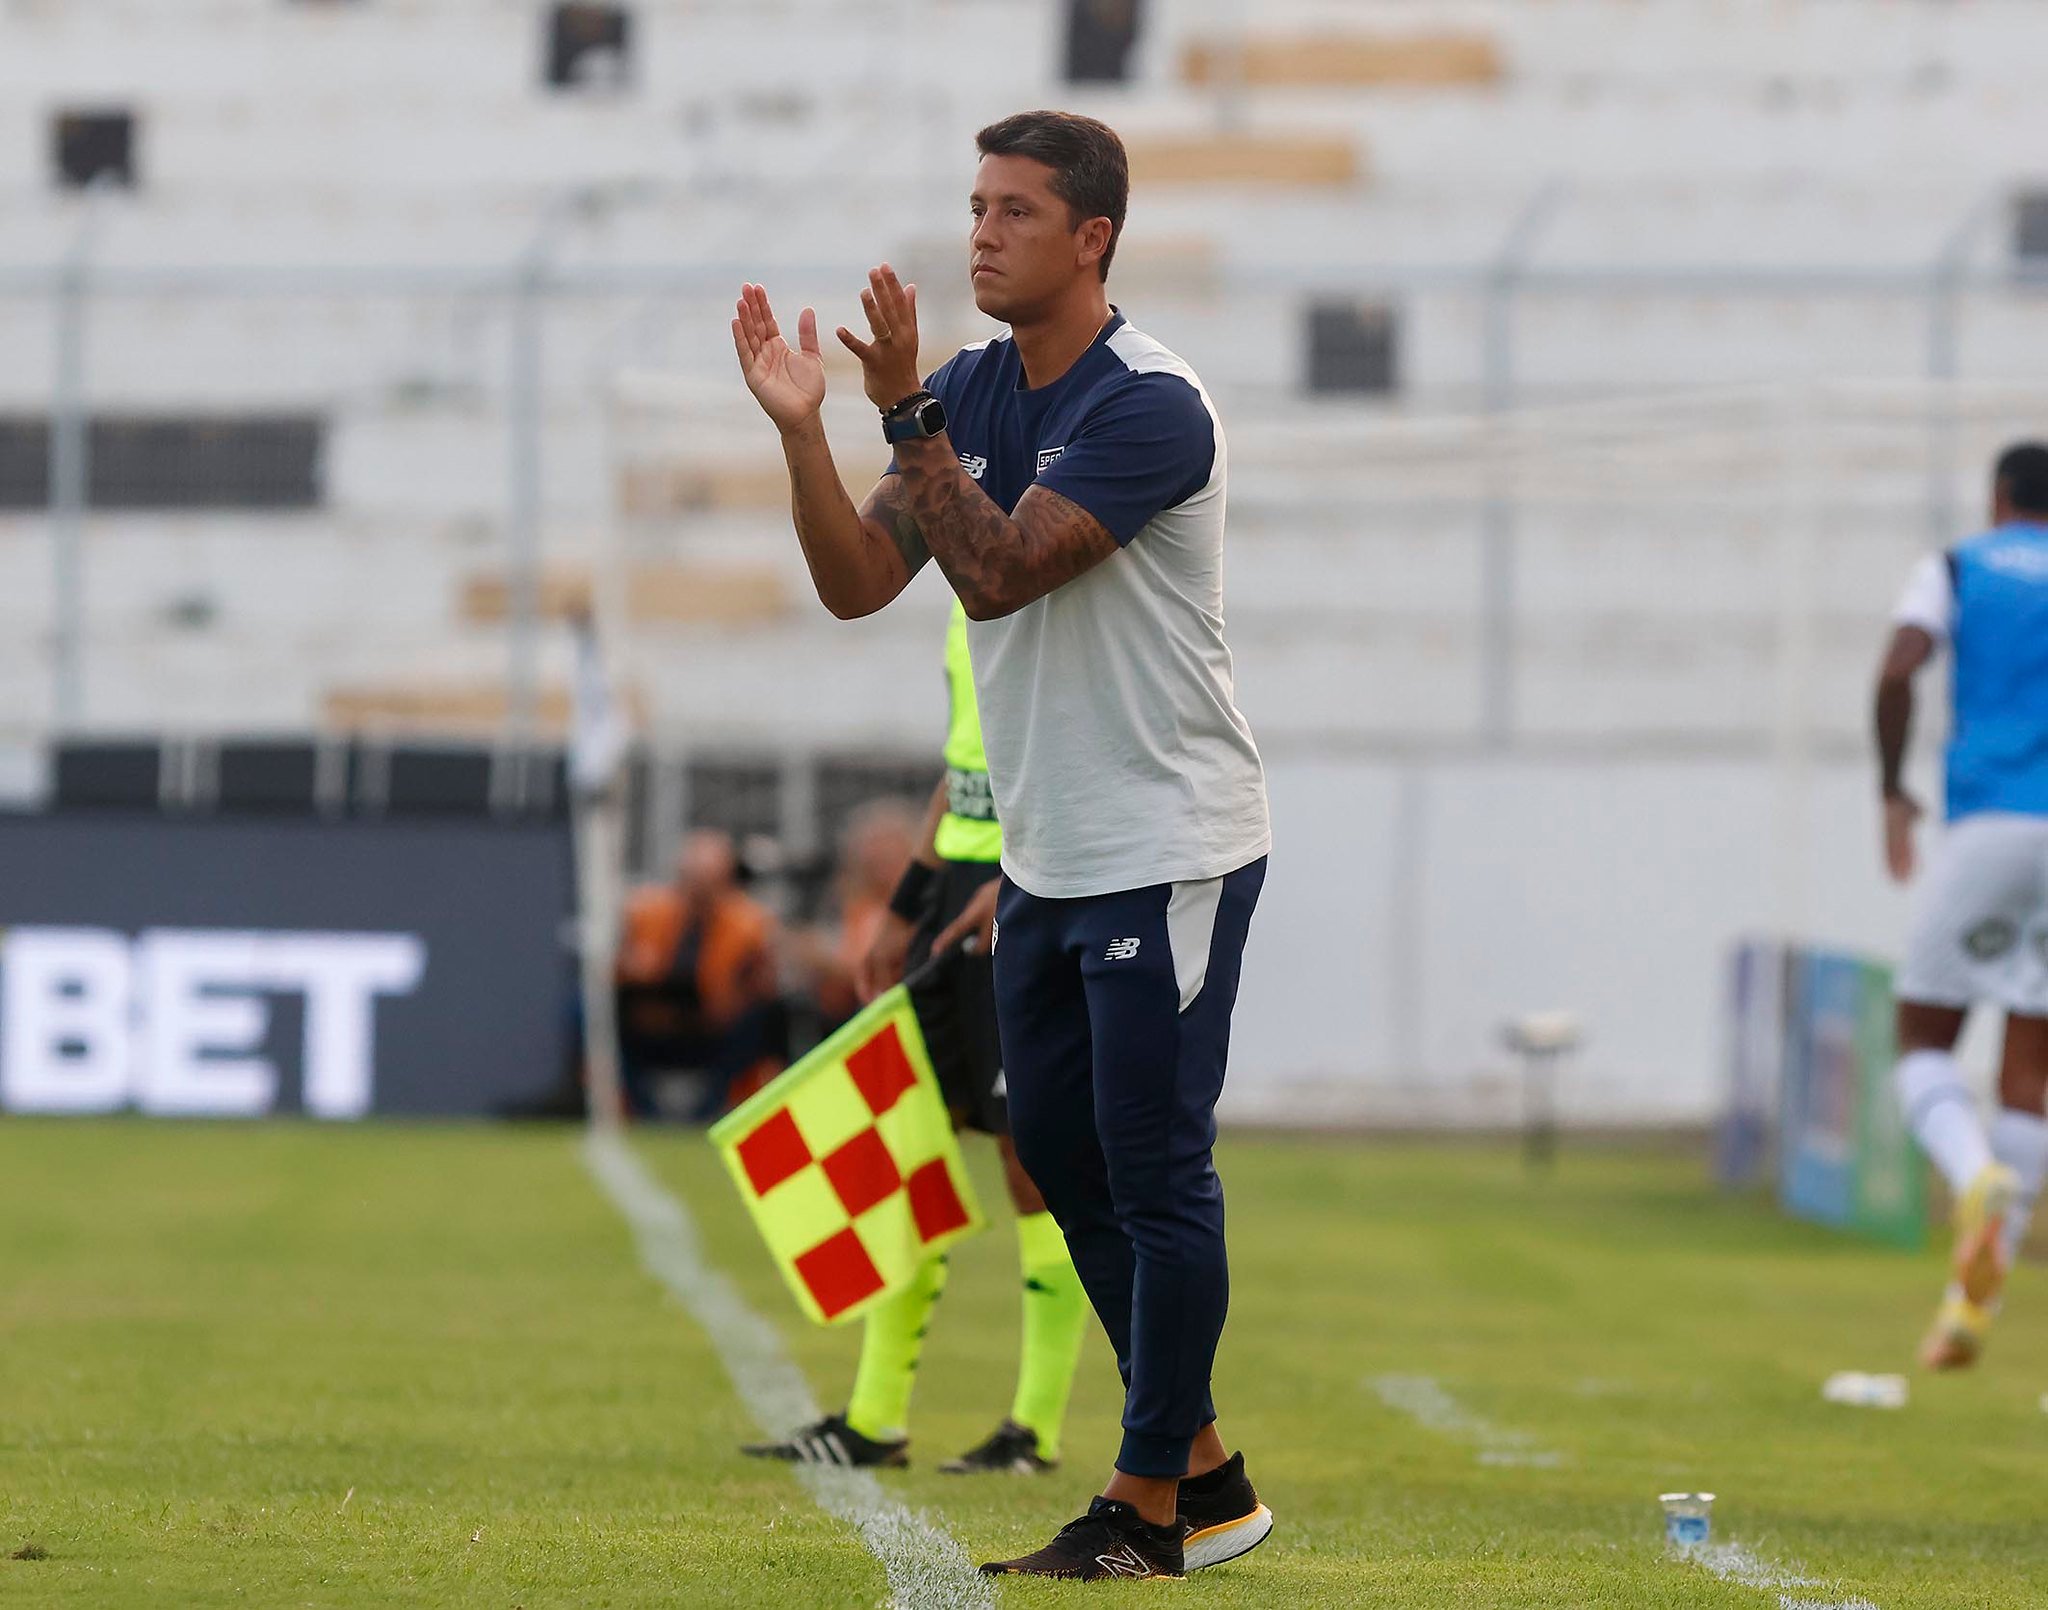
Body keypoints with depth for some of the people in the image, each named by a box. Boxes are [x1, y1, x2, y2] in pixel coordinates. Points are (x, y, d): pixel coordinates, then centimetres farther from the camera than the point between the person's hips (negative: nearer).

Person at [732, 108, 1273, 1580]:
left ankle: (1154, 1507, 3)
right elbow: (857, 580, 0)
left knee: (1156, 1171, -4)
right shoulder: (973, 392, 7)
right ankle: (1205, 1473, 23)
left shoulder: (1151, 405, -18)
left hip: (1169, 851, -9)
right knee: (1065, 1157, 13)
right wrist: (800, 425, -13)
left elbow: (996, 569, -26)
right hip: (1047, 851, 9)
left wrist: (903, 411, -27)